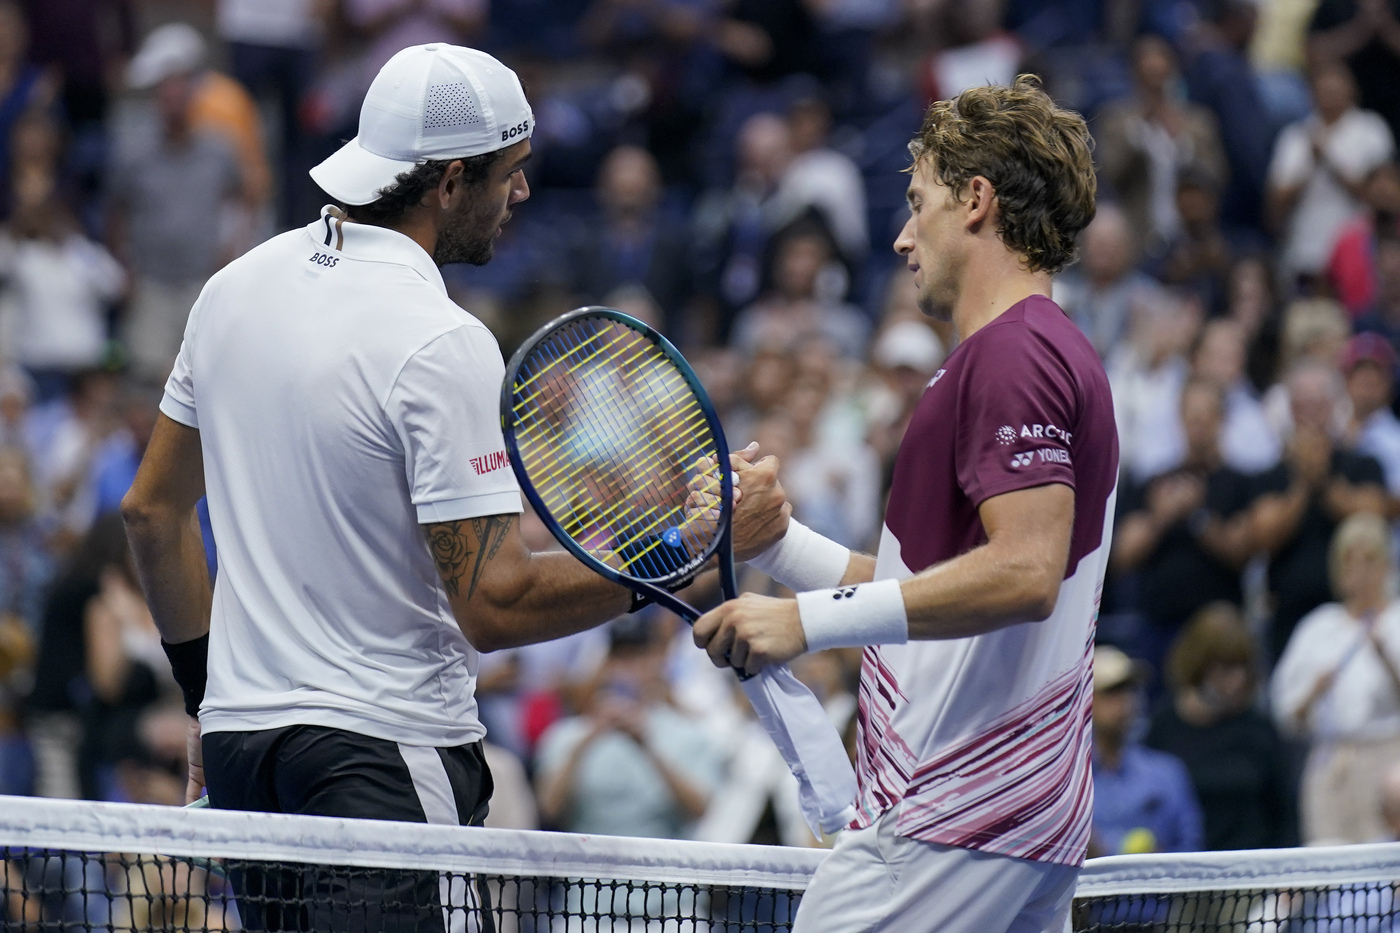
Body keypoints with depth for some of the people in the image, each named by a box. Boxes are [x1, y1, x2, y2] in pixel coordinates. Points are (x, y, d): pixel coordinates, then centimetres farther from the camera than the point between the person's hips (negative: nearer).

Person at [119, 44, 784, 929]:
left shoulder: (236, 288, 8)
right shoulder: (444, 346, -17)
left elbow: (152, 510, 18)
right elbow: (495, 606, -19)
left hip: (239, 732, 8)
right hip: (380, 754, -8)